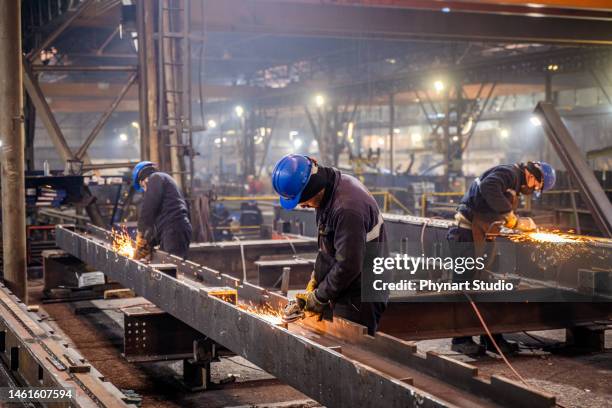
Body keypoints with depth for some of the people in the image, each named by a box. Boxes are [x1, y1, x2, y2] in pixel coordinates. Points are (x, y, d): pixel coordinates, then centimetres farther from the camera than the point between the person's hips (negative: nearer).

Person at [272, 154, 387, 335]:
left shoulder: (347, 208, -27)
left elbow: (348, 266, -24)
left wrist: (319, 298, -12)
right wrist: (315, 279, 9)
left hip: (360, 298, -9)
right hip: (344, 293, 9)